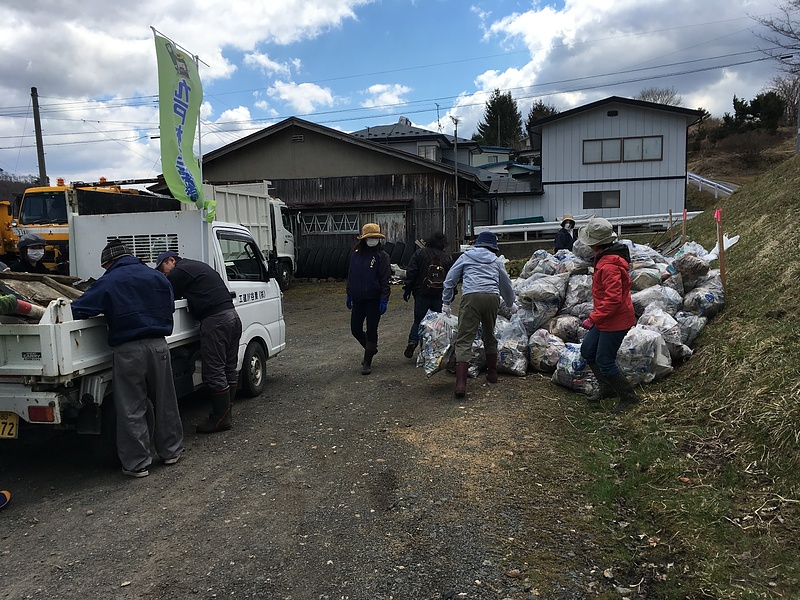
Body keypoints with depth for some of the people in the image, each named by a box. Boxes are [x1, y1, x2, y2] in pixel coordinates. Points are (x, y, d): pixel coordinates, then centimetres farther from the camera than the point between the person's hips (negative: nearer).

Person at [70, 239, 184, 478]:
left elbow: (78, 310, -7)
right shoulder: (156, 277, 10)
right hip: (158, 346, 4)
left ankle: (137, 463, 11)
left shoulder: (108, 282, -3)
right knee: (165, 402, 16)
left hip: (128, 350, -4)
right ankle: (171, 451, 27)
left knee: (131, 410, 5)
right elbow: (169, 308, 17)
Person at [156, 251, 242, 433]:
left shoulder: (179, 271, -2)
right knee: (229, 369, 12)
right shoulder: (199, 266, 27)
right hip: (232, 315, 10)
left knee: (214, 373, -5)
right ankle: (225, 415, 20)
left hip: (215, 320, -10)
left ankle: (220, 419, 0)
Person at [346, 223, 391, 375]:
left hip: (373, 300, -5)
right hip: (358, 299, 5)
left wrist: (384, 299, -15)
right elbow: (350, 275, 15)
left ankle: (367, 363, 12)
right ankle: (370, 349, 36)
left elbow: (385, 280, -10)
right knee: (355, 329, 9)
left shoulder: (381, 256, -7)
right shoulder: (356, 254, 7)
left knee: (371, 331, 2)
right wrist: (349, 294, 14)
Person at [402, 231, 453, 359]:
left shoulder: (420, 253, 1)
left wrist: (407, 289, 4)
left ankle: (413, 341, -13)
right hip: (440, 296, 1)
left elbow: (411, 272, -3)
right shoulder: (448, 258, 7)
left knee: (418, 320, 7)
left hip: (422, 295, -1)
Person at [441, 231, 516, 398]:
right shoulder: (496, 260, 26)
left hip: (471, 297, -3)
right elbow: (506, 285, 37)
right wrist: (511, 304, 54)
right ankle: (492, 373, 35)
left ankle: (461, 383, -21)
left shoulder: (465, 257, 20)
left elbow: (449, 281, 16)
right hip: (492, 297, 3)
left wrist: (446, 302, 25)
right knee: (490, 335, 24)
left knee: (464, 340, -8)